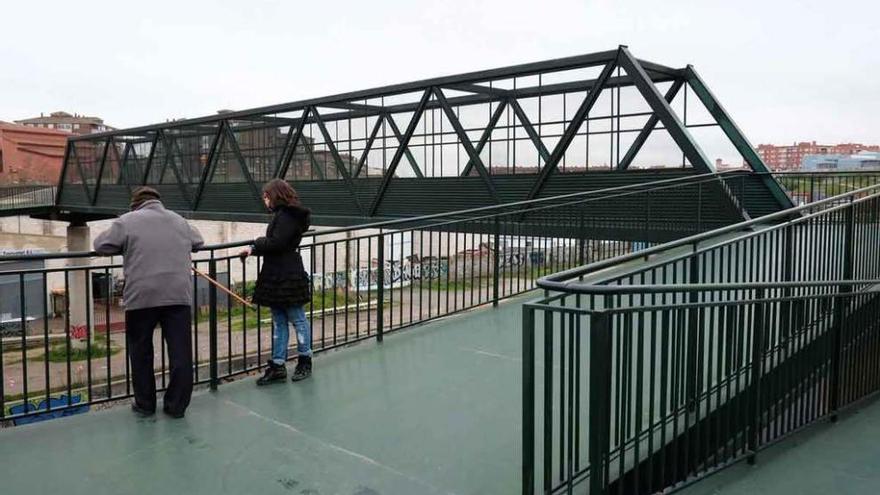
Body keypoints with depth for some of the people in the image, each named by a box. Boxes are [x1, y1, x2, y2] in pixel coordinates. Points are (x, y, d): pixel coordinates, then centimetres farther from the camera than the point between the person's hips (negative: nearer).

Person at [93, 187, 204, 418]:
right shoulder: (179, 221, 17)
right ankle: (177, 405, 12)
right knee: (180, 353, 7)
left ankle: (145, 404, 23)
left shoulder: (127, 221, 5)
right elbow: (198, 242, 30)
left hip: (142, 297, -2)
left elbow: (101, 245, 8)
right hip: (179, 296, 2)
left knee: (141, 353, 14)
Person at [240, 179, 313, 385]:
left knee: (297, 319, 4)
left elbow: (276, 243, -22)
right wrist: (256, 248, 1)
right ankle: (277, 366, 17)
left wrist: (256, 246, -6)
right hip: (277, 276, 10)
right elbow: (276, 242, 13)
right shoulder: (283, 214, 15)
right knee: (279, 323, 11)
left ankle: (305, 362, 18)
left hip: (288, 277, -10)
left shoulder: (286, 216, -15)